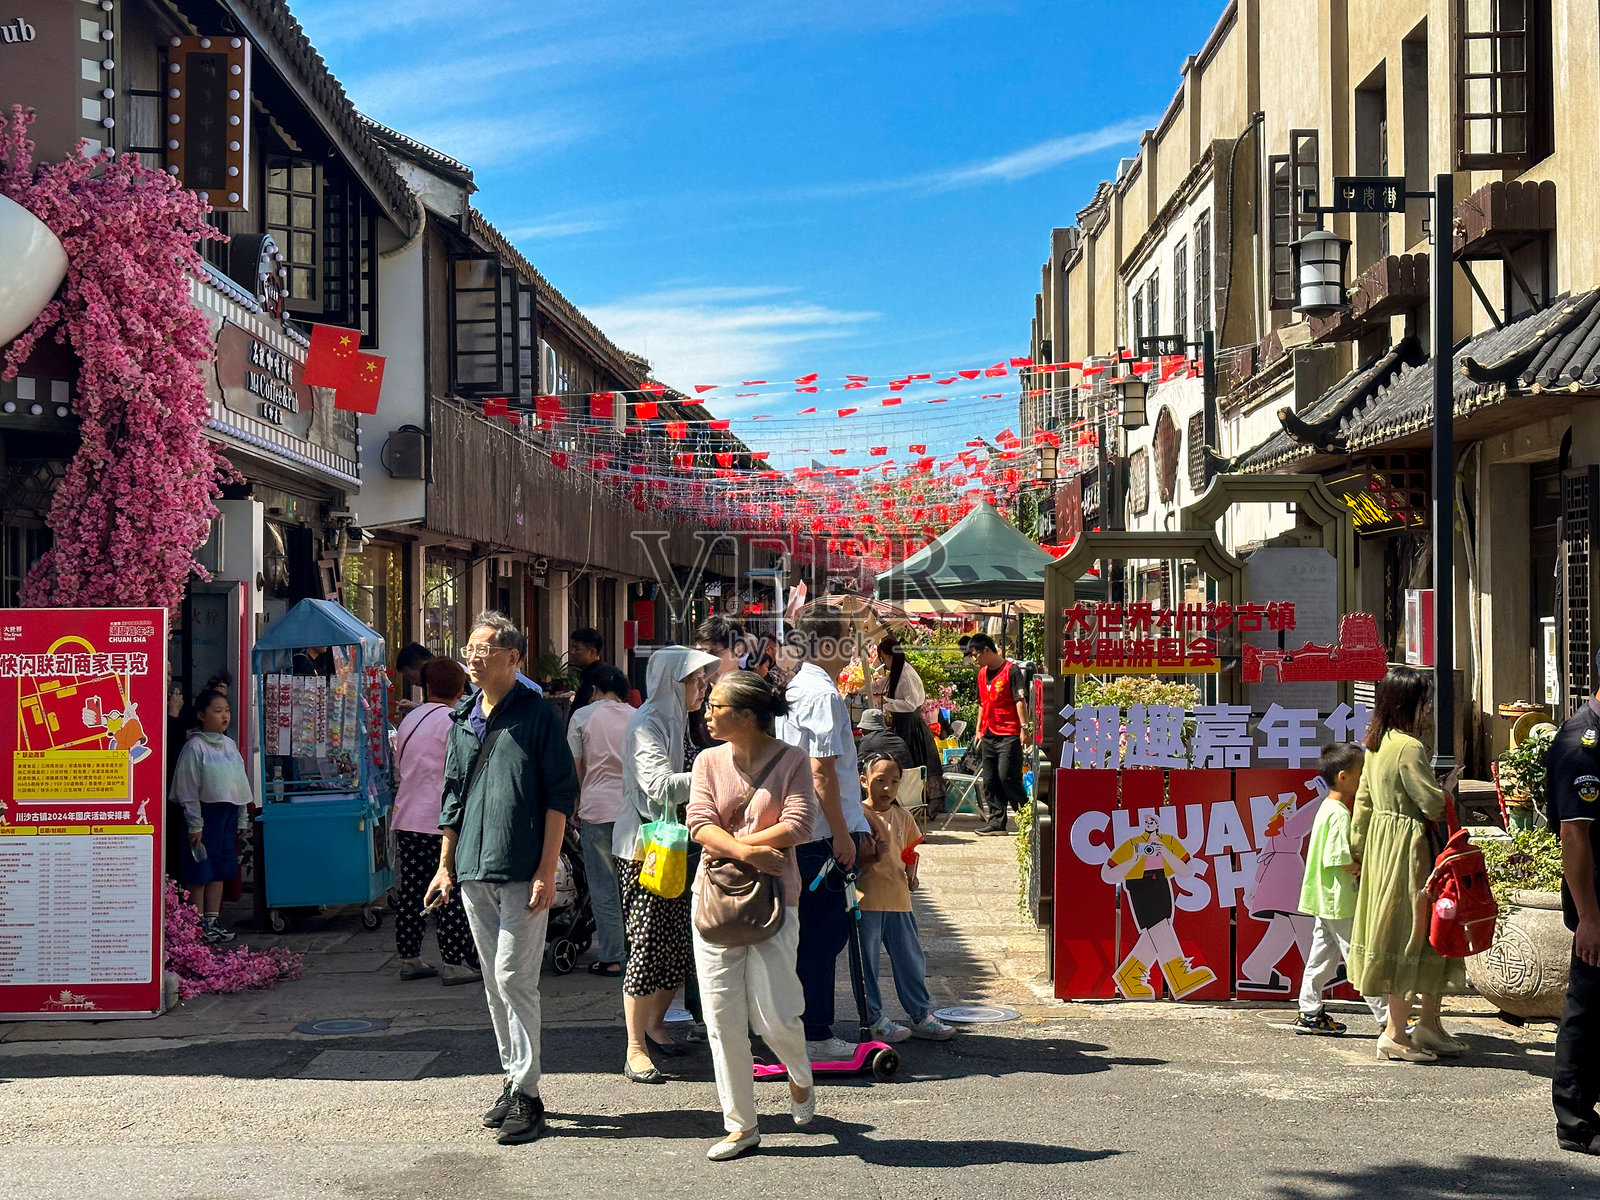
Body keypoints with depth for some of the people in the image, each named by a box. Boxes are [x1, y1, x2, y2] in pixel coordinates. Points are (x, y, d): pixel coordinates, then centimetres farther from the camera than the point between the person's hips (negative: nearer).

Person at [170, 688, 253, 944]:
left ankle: (213, 920, 18)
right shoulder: (195, 746, -10)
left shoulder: (230, 744, 11)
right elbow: (187, 789, -12)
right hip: (205, 812, -7)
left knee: (220, 869, 11)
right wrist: (194, 824, -14)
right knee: (200, 871, 0)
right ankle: (197, 924, 7)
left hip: (228, 812, 7)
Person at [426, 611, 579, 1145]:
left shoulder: (537, 714, -6)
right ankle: (513, 1081, 21)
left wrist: (547, 871, -13)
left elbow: (561, 793, -8)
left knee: (514, 977, -8)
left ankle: (527, 1096, -2)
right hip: (474, 871, 7)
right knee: (494, 981, 11)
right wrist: (445, 865, 16)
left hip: (522, 872, -6)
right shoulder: (462, 720, 13)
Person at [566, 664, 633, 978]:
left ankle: (611, 958, 2)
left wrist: (575, 809, 11)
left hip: (598, 808, -2)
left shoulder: (583, 716, 2)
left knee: (604, 888, 2)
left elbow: (574, 767, 2)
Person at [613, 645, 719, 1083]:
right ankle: (635, 1050, -3)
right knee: (647, 946, -9)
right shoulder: (646, 724, -13)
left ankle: (655, 1024, 26)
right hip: (643, 849, -9)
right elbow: (660, 785, -26)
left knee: (680, 944, 8)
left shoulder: (674, 721, 16)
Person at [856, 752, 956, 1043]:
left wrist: (911, 875, 8)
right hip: (865, 899, -6)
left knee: (911, 959, 11)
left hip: (898, 899, 6)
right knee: (866, 964, 2)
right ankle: (873, 1020, 12)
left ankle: (921, 1015, 22)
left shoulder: (903, 817, 11)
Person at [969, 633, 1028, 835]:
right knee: (990, 781, 5)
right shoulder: (982, 673, 16)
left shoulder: (1011, 670, -7)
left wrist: (1024, 726, -18)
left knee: (1008, 777, -12)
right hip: (989, 736, 8)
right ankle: (996, 822, 9)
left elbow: (1020, 700, -12)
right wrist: (979, 730, 21)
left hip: (1009, 735, -8)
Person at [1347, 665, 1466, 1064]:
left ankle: (1428, 1023, 21)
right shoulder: (1408, 747, -18)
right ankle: (1396, 1035, 3)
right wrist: (1448, 798, 1)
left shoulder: (1377, 746, 10)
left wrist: (1357, 846, 23)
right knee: (1410, 930, -3)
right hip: (1407, 847, -9)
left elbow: (1363, 802, 16)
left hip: (1380, 843, 9)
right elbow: (1433, 803, -19)